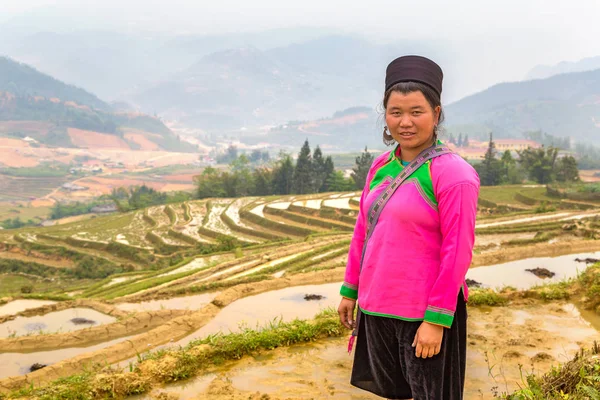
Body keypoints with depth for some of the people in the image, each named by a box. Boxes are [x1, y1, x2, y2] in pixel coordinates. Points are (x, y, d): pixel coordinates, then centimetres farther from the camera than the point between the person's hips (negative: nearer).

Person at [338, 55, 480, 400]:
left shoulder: (453, 173, -15)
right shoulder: (381, 166, 5)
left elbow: (457, 251, -17)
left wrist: (436, 320, -19)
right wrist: (350, 291, 12)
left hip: (425, 314, -6)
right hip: (376, 307, 6)